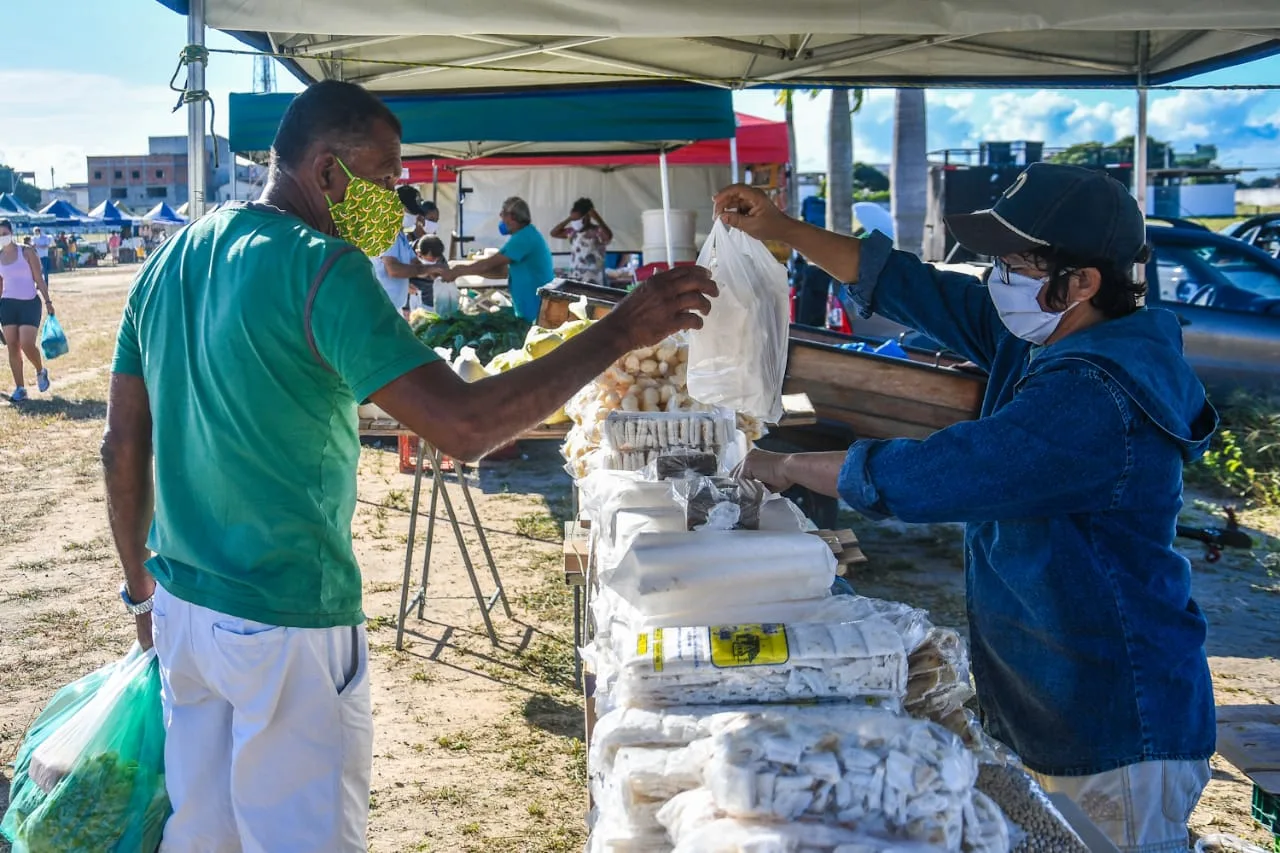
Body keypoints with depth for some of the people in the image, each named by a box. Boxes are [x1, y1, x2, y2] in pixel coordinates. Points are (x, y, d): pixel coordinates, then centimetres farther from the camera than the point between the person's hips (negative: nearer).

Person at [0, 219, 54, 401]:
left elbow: (39, 279, -2)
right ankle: (20, 389, 6)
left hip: (30, 303, -4)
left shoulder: (27, 252, -3)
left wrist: (47, 301, -8)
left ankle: (41, 371, 17)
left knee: (27, 344, -14)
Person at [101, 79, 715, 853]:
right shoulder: (321, 268, -19)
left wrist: (143, 586, 21)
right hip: (286, 625, -8)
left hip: (181, 606, 8)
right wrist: (620, 332, -22)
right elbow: (464, 425, -28)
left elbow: (124, 448, 10)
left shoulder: (172, 258, 6)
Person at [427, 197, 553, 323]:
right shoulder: (526, 235, 15)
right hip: (533, 309, 10)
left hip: (538, 312, -10)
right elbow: (503, 271, 12)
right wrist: (462, 270, 3)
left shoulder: (524, 237, -19)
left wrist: (454, 272, -9)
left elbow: (488, 264, -19)